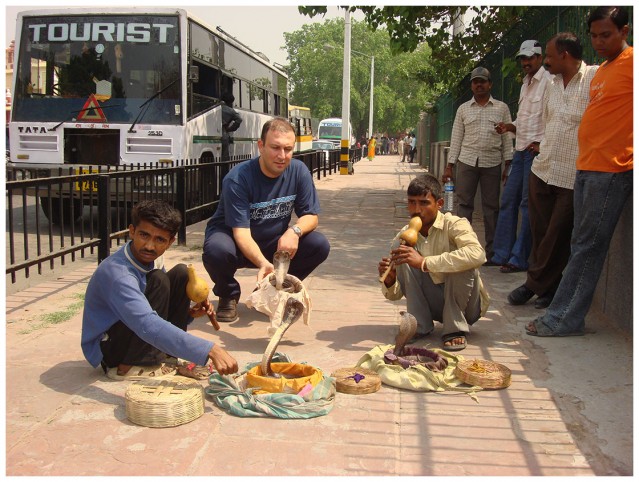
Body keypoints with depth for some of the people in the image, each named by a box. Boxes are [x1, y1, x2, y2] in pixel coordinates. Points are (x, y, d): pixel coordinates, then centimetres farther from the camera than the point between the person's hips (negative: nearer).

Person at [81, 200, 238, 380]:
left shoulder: (151, 258, -5)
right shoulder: (116, 273, -31)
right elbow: (148, 325, -45)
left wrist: (188, 314, -13)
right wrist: (210, 350, -52)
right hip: (106, 350, -8)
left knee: (181, 273, -6)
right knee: (158, 280, -26)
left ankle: (169, 357, -1)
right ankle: (126, 367, -16)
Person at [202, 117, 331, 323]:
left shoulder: (299, 171, -12)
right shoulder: (237, 179, -25)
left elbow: (311, 216, -7)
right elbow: (241, 232, -30)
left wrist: (295, 230, -32)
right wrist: (263, 263, -48)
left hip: (274, 243, 4)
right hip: (238, 243, -3)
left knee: (320, 245, -19)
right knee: (217, 250, -37)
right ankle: (228, 295, -1)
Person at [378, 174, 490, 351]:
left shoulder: (454, 224, -18)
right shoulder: (403, 237, -5)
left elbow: (477, 254, -42)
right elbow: (395, 294, -1)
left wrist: (424, 262, -42)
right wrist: (389, 280, -26)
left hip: (466, 304, -3)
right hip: (434, 304, 4)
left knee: (463, 263, -33)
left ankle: (456, 328, -14)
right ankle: (419, 325, -9)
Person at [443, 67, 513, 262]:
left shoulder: (501, 108, 8)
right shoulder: (463, 109, 11)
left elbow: (507, 138, 6)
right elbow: (456, 138, 10)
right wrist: (449, 166, 3)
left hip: (492, 163, 0)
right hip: (467, 161, 1)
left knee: (491, 207, 2)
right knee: (464, 205, -2)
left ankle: (491, 252, 8)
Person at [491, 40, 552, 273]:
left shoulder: (549, 81, -7)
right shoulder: (525, 84, 21)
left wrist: (541, 142, -17)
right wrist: (510, 127, 9)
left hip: (537, 150, -9)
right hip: (521, 150, 9)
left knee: (528, 204, -6)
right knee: (508, 201, 8)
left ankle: (520, 258, 0)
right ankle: (502, 254, 15)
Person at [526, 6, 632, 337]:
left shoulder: (630, 62, -7)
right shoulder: (602, 70, 19)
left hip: (611, 168, -9)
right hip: (586, 166, 9)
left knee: (587, 247, -6)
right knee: (582, 245, 10)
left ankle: (563, 319, 0)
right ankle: (567, 317, 16)